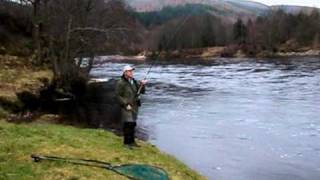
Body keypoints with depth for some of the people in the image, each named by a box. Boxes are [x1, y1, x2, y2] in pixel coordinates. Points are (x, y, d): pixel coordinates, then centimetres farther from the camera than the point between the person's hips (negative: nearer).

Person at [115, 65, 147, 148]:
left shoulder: (134, 81, 12)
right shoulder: (121, 83, -9)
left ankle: (132, 141, 21)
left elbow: (142, 91, 11)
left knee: (133, 124, 11)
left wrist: (142, 85, -8)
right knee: (127, 124, -10)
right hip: (126, 107, -7)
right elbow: (118, 95, -11)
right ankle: (127, 142, -3)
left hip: (135, 106, 7)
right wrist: (126, 104, -16)